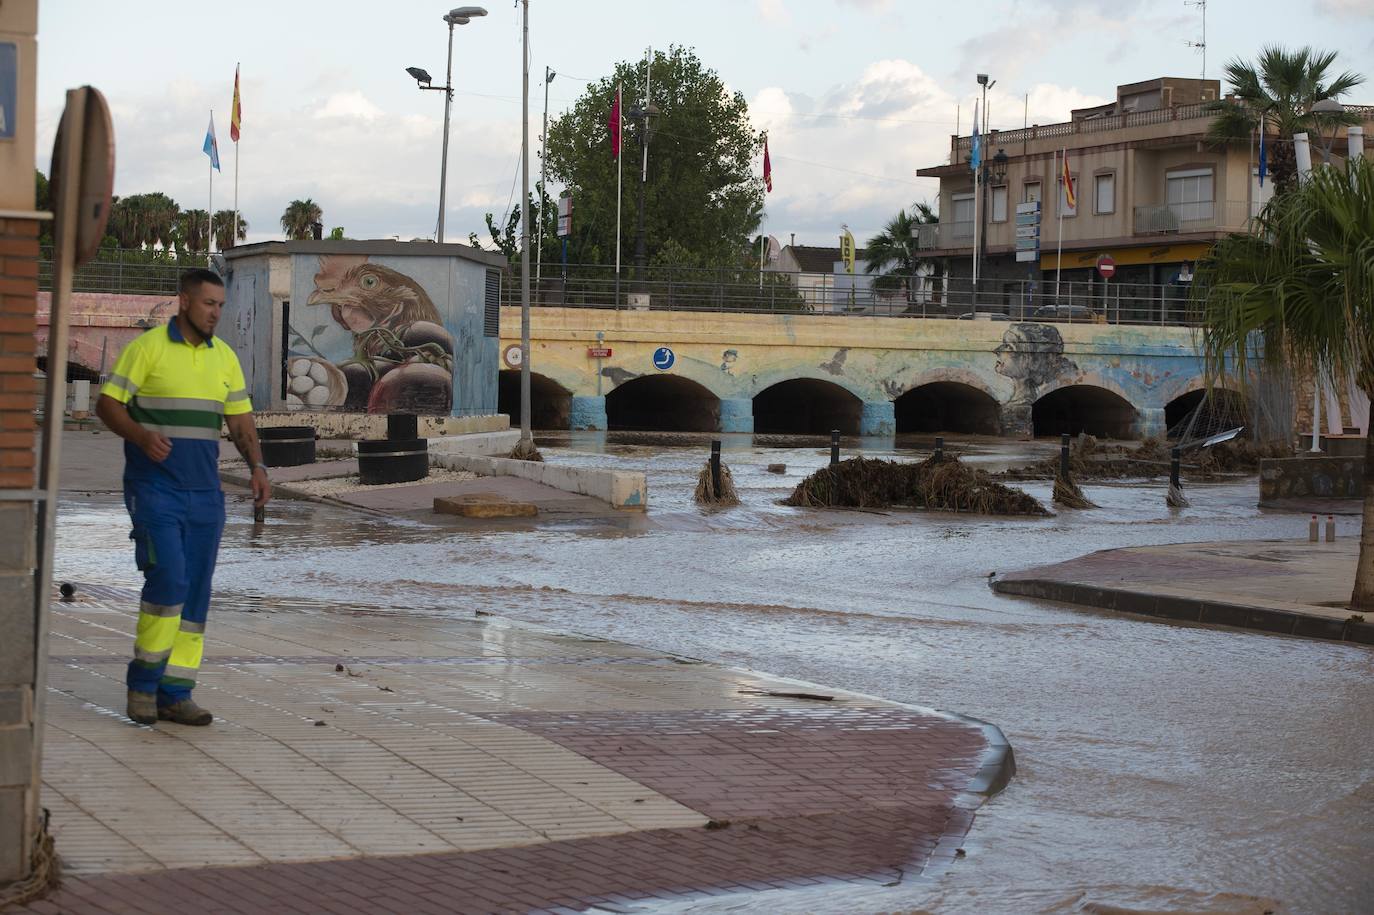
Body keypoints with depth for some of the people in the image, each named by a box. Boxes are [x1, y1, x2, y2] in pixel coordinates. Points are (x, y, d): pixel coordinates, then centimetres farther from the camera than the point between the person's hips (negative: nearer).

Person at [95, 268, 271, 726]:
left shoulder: (224, 357, 12)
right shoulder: (148, 346, -4)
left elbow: (241, 421, 13)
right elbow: (108, 404, -4)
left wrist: (258, 467, -3)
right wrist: (141, 436, -22)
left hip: (204, 493, 6)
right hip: (154, 488, -6)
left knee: (195, 594, 4)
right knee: (168, 579, -17)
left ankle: (175, 693, 10)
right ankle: (143, 682, -1)